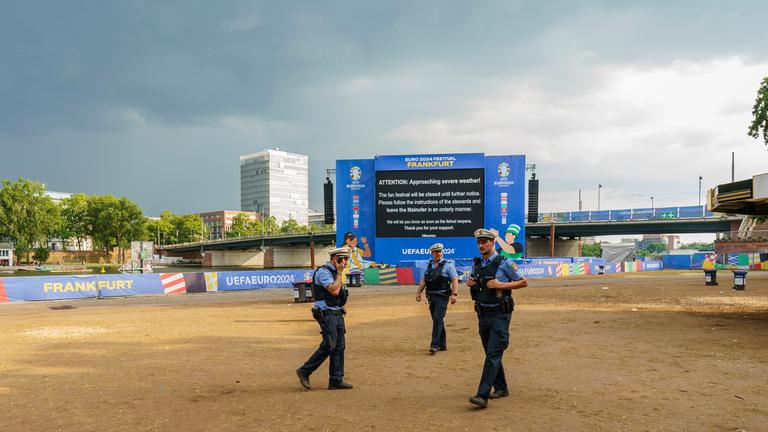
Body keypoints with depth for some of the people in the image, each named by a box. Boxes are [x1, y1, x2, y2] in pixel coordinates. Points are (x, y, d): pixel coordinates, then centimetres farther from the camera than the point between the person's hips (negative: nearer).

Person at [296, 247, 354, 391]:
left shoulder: (335, 272, 17)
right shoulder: (323, 271, -12)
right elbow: (334, 290, -23)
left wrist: (341, 307, 11)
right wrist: (339, 272, -13)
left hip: (337, 314, 9)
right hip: (326, 314, -9)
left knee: (339, 347, 6)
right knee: (329, 346, -12)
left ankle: (336, 380, 10)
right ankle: (304, 371, 1)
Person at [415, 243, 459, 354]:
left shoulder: (448, 265, -2)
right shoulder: (429, 265, 14)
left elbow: (454, 280, -8)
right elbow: (423, 280, 18)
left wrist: (454, 294, -19)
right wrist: (419, 292, 9)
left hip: (442, 297, -6)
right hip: (431, 297, 6)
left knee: (437, 320, -13)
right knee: (438, 321, 12)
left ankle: (434, 345, -13)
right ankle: (442, 345, 21)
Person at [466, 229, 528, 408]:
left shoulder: (503, 263, -9)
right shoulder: (476, 264, 8)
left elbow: (523, 282, -5)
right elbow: (474, 284, 23)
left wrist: (501, 285, -17)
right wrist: (469, 283, -1)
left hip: (500, 314, -7)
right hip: (483, 314, 7)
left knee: (493, 355, -11)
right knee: (491, 354, 14)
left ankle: (482, 395, -15)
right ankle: (501, 388, 28)